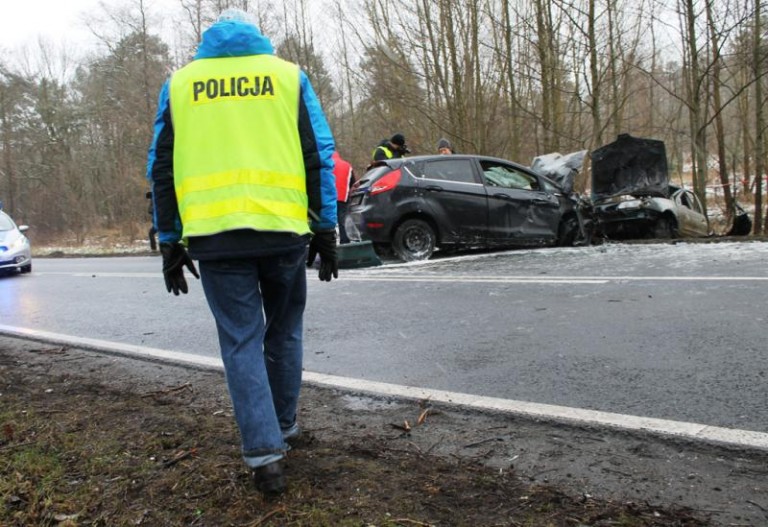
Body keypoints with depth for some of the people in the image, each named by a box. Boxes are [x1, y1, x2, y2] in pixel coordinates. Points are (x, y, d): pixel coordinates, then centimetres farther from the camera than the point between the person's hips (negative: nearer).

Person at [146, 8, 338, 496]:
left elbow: (162, 168, 11)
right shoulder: (289, 75, 10)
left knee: (241, 342, 5)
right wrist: (326, 231, 7)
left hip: (214, 235, 0)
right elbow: (320, 158, 4)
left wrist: (170, 243, 15)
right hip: (283, 230, 0)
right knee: (284, 333, 17)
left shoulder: (180, 83, 13)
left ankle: (265, 453, 0)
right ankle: (283, 427, 30)